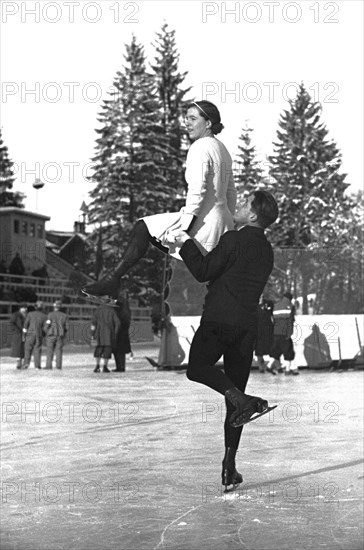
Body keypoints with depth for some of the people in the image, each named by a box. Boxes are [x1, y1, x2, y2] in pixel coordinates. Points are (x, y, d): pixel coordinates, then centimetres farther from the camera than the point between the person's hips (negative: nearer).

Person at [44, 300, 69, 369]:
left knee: (50, 350, 2)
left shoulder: (50, 314, -4)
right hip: (60, 336, 2)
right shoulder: (64, 316, 5)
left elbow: (47, 325, -7)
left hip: (51, 335, -2)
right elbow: (66, 327, 4)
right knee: (59, 350, 4)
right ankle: (58, 365, -3)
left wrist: (46, 334, 6)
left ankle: (49, 365, -4)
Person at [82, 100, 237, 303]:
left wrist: (184, 227, -21)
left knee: (143, 227, -4)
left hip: (204, 223, -9)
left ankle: (114, 280, -7)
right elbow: (231, 193, 24)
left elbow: (197, 190, -20)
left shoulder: (200, 147, -9)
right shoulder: (222, 149, 20)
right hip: (222, 227, 9)